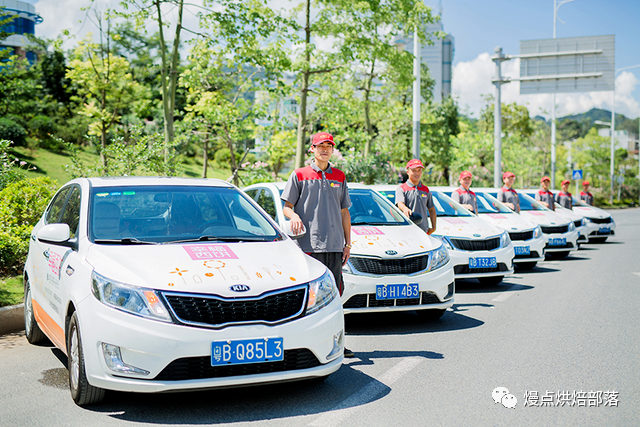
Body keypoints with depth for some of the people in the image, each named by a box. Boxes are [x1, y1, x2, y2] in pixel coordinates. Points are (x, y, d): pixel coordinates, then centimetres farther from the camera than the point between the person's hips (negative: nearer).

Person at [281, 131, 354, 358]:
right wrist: (294, 216, -19)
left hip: (335, 245, 4)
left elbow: (344, 212, 19)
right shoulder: (299, 175, 6)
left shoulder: (339, 177, 17)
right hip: (310, 244, -4)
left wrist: (348, 243, 13)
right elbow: (286, 207, 4)